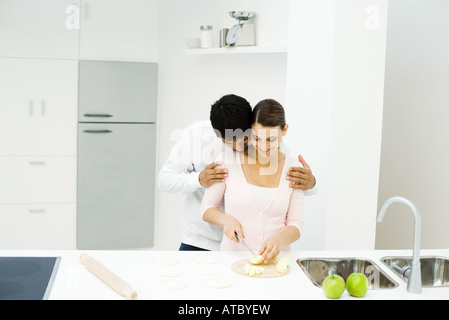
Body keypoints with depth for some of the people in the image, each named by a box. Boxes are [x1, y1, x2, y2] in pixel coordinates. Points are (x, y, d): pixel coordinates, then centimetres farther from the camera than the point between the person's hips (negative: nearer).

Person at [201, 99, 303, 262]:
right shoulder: (228, 159, -1)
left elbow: (295, 224, 5)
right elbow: (207, 208, 8)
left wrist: (278, 239, -16)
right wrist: (226, 219, -13)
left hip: (275, 259, 1)